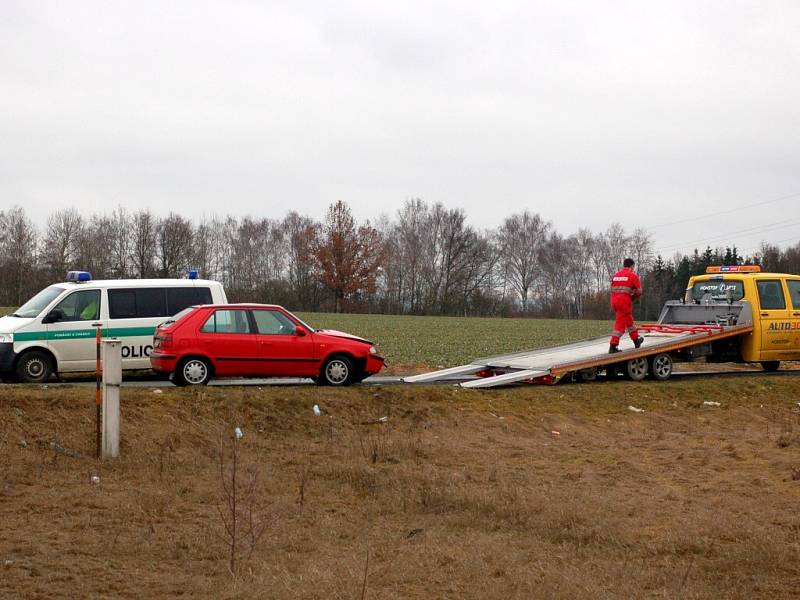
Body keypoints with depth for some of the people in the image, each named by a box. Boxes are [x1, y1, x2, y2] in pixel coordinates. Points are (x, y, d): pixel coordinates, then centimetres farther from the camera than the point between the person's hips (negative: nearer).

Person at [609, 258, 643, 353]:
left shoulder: (615, 275, 14)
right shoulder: (633, 275, -3)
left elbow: (613, 289, 12)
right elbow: (639, 291, -4)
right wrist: (633, 297, 16)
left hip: (614, 300, 7)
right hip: (625, 301, -7)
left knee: (629, 320, 24)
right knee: (620, 323, -4)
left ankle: (636, 340, 38)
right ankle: (613, 346, -10)